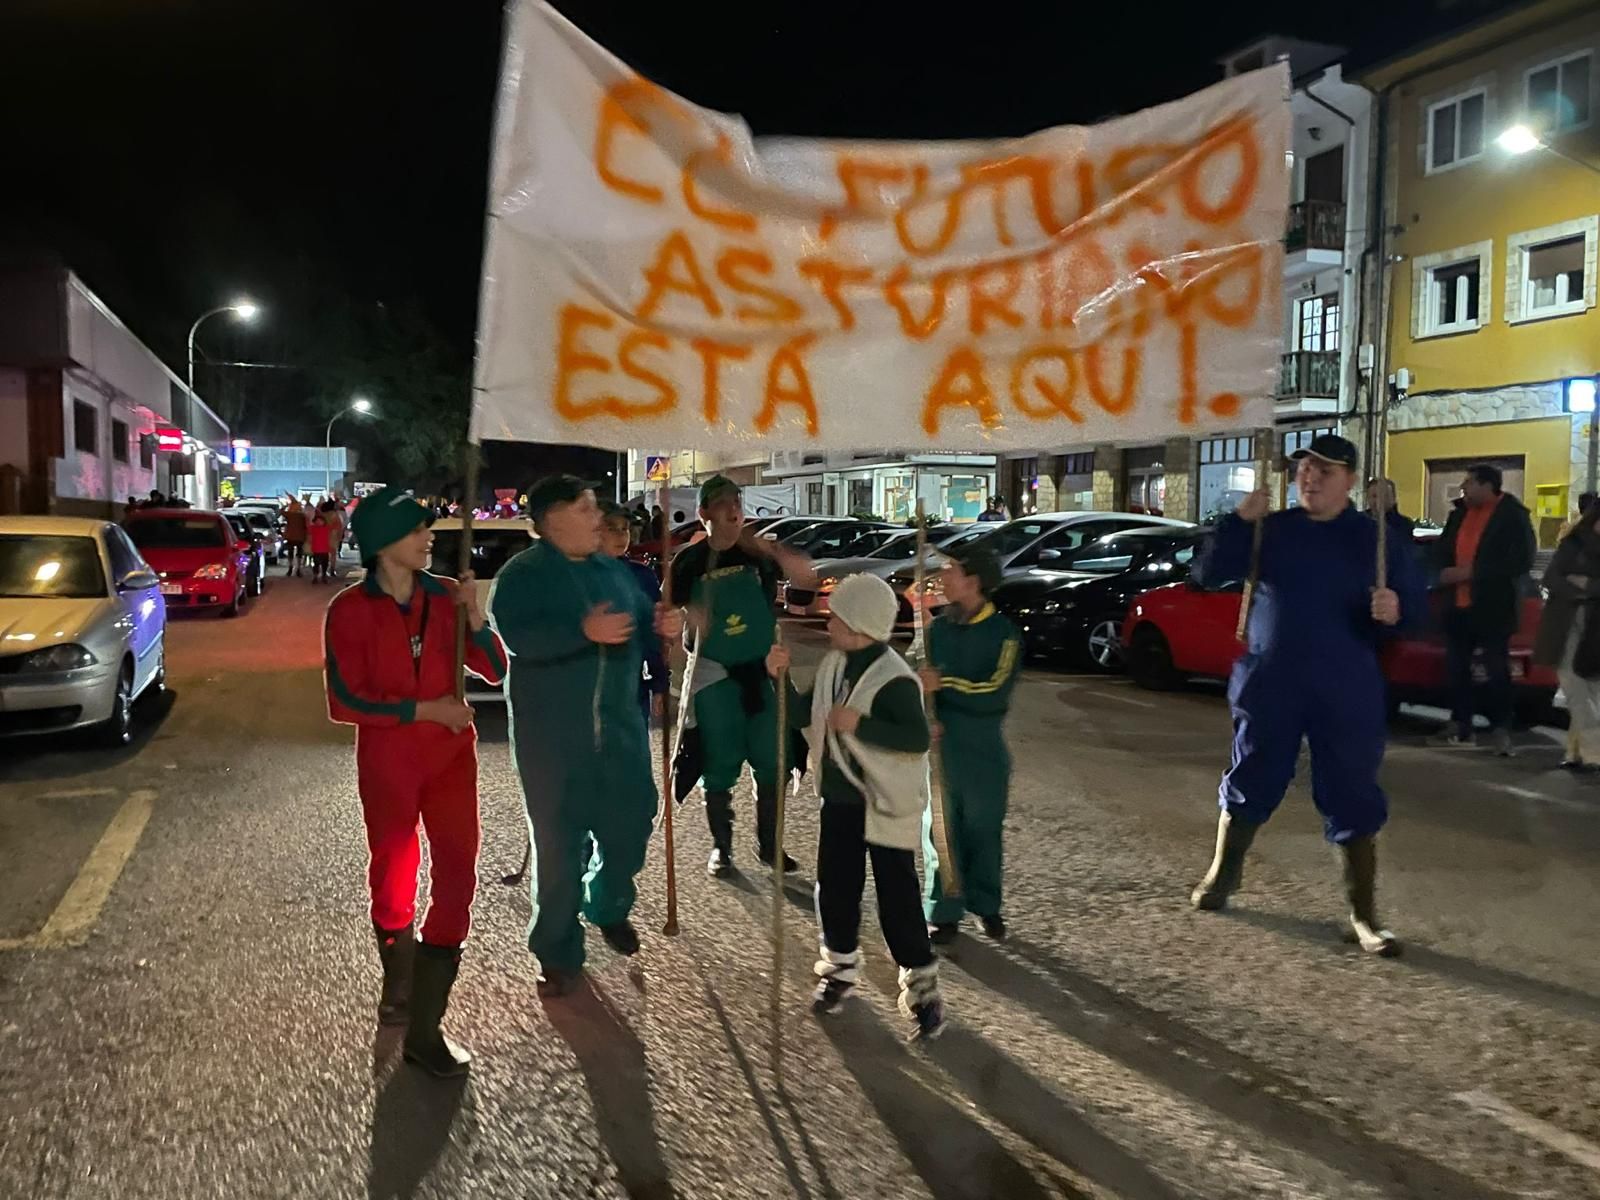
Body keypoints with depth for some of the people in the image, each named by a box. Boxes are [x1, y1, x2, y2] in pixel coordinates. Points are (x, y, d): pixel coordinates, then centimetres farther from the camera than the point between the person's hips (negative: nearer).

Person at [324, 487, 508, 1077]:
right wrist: (423, 710, -17)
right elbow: (345, 702, -11)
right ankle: (398, 985, 40)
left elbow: (494, 671, -1)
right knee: (393, 878, 14)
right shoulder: (350, 610, -9)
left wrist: (473, 613, -16)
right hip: (387, 761, -2)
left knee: (457, 877, -4)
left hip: (451, 755, 2)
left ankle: (425, 1028, 3)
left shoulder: (445, 596, -1)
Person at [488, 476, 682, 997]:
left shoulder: (612, 570, 13)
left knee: (631, 821, 15)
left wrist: (662, 624, -2)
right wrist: (584, 631, -33)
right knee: (559, 841, 1)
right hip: (553, 733, -6)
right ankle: (558, 953, 18)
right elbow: (514, 634, -24)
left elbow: (640, 625, 21)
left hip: (618, 723, 6)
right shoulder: (522, 574, -8)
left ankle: (609, 907, 43)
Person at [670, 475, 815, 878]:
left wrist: (769, 549, -27)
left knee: (771, 763, 9)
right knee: (720, 767, 6)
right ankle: (721, 847, 22)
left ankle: (768, 844, 25)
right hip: (715, 677, -2)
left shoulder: (758, 552, 0)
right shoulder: (690, 560, -4)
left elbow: (805, 572, -13)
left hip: (763, 672, 2)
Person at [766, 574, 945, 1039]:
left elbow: (918, 739, -26)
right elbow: (804, 717, 8)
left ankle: (921, 982, 15)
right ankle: (840, 966, 34)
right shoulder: (834, 664, 3)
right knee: (835, 887, 15)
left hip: (885, 805, -7)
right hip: (839, 798, 7)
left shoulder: (894, 679, -21)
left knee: (898, 896, 0)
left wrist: (860, 725, -30)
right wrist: (782, 678, -7)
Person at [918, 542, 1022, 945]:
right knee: (941, 832, 5)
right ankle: (944, 913, 17)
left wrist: (945, 684, -23)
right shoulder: (937, 628, 4)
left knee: (983, 832, 11)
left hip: (984, 750, -2)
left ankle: (987, 906, 31)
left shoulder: (1003, 633, -8)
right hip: (940, 747, 3)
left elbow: (996, 693, -18)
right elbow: (917, 681, 4)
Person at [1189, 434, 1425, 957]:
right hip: (1270, 685, 1)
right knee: (1248, 785, 11)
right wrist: (1238, 520, -14)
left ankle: (1363, 914, 13)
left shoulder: (1376, 539, 2)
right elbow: (1207, 574, 0)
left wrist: (1396, 609, -20)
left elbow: (1416, 602, 5)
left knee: (1353, 800, 2)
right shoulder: (1271, 530, 4)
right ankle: (1220, 877, 30)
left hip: (1346, 693, -1)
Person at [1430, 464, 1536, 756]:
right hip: (1458, 605, 6)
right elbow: (1442, 549, 19)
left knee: (1496, 669, 0)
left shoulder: (1513, 514, -9)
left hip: (1493, 606, -6)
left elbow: (1521, 561, -16)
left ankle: (1500, 728, 9)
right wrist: (1445, 571, -3)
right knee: (1456, 666, 10)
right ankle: (1460, 724, 20)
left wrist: (1472, 572, -19)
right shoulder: (1459, 513, 9)